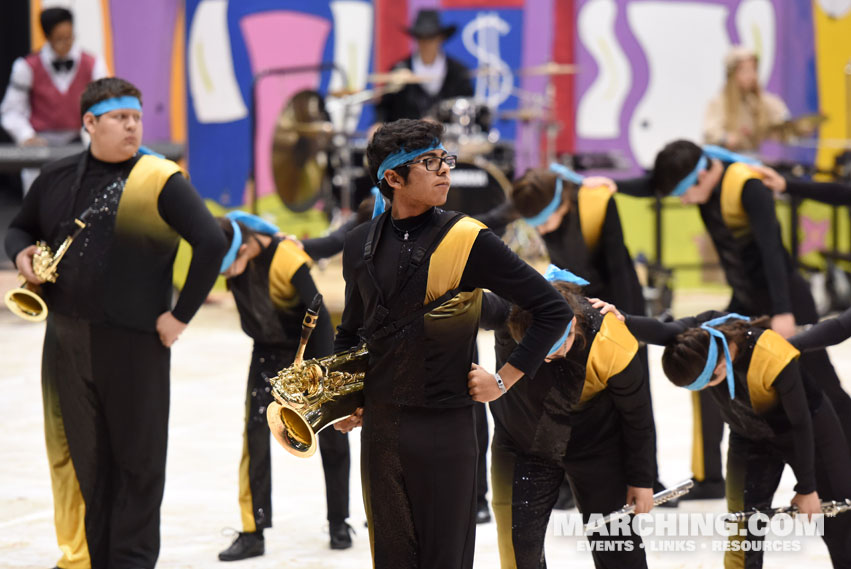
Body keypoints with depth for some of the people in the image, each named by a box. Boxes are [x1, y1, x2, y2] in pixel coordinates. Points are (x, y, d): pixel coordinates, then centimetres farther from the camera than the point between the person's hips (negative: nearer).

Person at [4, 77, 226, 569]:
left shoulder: (160, 180, -7)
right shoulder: (58, 179, 9)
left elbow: (213, 244, -12)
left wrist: (181, 315, -11)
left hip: (134, 343, -4)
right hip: (66, 339, 4)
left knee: (138, 461, 4)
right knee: (78, 456, 11)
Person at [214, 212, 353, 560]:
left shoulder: (288, 260, -31)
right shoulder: (231, 259, -16)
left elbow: (320, 316, -25)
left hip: (310, 348, -4)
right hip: (268, 352, 4)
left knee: (332, 438, 5)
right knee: (255, 435, -8)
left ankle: (338, 523, 23)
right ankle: (252, 533, -4)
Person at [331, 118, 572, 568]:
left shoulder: (467, 240, -8)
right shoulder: (361, 245, 6)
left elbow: (553, 310, -5)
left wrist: (505, 379, -7)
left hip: (445, 429, -4)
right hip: (379, 426, 4)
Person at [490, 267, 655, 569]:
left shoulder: (613, 348, -32)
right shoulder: (507, 314, -31)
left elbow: (637, 416, -16)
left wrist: (641, 479, -4)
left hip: (595, 448, -2)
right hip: (520, 445, 2)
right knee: (519, 545, 3)